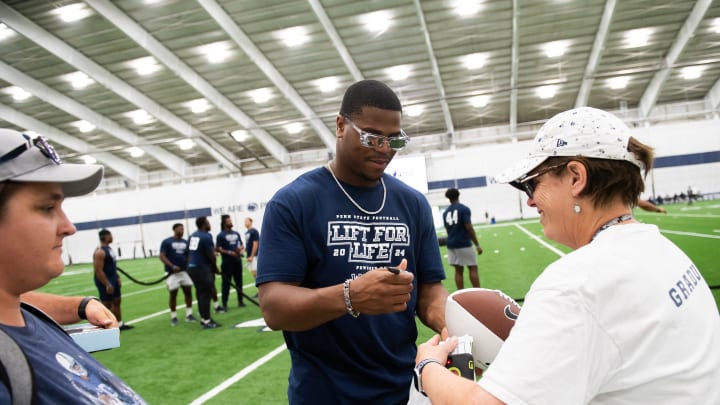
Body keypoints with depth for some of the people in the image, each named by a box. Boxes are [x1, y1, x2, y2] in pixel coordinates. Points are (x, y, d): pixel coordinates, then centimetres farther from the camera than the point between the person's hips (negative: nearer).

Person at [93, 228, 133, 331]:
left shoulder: (109, 248, 10)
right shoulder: (100, 252, -22)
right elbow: (98, 270, -24)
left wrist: (118, 278, 16)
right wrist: (107, 284, -24)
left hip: (113, 280, 10)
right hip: (105, 281, -10)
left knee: (117, 301, 16)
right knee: (107, 304, -2)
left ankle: (119, 324, 25)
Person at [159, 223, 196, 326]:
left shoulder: (185, 242, 10)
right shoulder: (166, 242, -4)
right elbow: (162, 256, -9)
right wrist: (172, 266, -20)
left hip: (185, 271, 5)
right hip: (172, 273, -4)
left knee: (188, 292, 2)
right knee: (173, 294, 2)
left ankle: (189, 314, 11)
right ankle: (173, 317, 13)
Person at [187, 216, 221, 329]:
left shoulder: (192, 236, 12)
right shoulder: (206, 236, -13)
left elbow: (191, 252, 16)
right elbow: (211, 255, -13)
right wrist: (215, 268, 1)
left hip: (192, 267, 8)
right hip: (202, 269, -8)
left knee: (201, 294, 15)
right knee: (205, 294, -3)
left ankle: (203, 318, 23)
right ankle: (206, 321, 0)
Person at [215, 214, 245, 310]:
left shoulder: (236, 234, 12)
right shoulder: (220, 235, -5)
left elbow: (242, 245, 16)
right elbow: (218, 249, -10)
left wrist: (242, 250, -6)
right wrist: (229, 252, -20)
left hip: (237, 261, 6)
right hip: (227, 263, -5)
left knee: (239, 282, 12)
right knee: (226, 283, -2)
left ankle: (240, 301, 22)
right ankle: (224, 304, 4)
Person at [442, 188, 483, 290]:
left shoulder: (445, 212, 9)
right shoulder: (464, 209, -8)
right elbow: (469, 228, -14)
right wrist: (477, 245, -10)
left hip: (451, 244, 5)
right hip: (464, 244, -5)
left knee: (458, 270, 8)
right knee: (473, 268, 2)